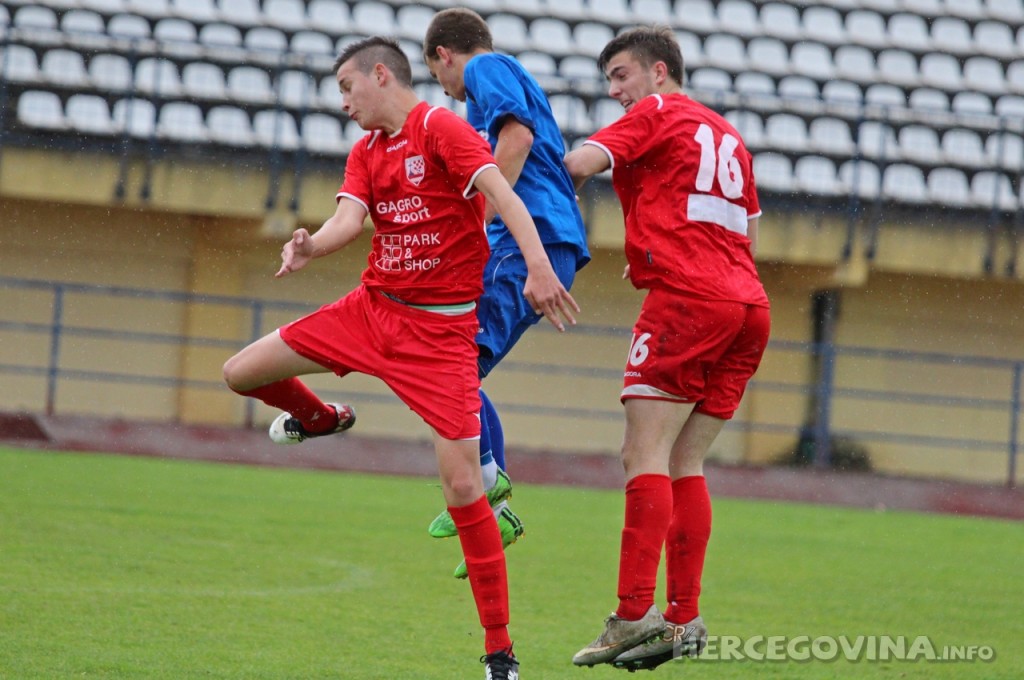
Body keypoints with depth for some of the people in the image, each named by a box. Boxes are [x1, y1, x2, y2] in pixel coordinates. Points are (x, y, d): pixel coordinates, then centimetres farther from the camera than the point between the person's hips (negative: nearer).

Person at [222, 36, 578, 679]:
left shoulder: (440, 128, -12)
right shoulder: (366, 150, 11)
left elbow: (503, 194, -25)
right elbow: (350, 218, -5)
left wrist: (538, 268, -40)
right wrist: (311, 246, -28)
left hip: (442, 329, -7)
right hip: (372, 307, 7)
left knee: (463, 485, -13)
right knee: (242, 372, 3)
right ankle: (319, 417, 38)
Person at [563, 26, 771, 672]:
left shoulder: (657, 112, 4)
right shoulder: (726, 134, 25)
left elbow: (580, 163, -10)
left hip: (687, 299, -8)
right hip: (748, 304, 8)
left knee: (646, 454, -11)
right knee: (684, 463, 9)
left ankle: (637, 613, -21)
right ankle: (685, 619, 3)